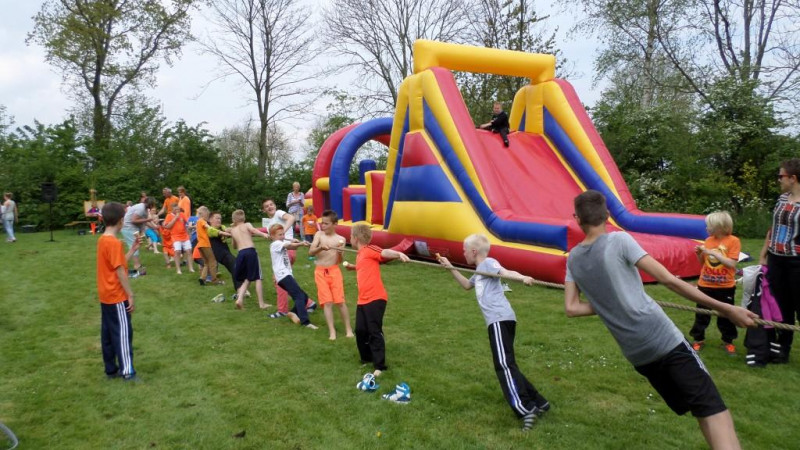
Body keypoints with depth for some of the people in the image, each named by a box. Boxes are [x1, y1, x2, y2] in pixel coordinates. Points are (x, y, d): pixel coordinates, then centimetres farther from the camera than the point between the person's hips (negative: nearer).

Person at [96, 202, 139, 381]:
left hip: (106, 295, 9)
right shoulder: (114, 243, -20)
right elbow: (120, 271, -20)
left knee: (108, 332, 14)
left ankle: (111, 369, 23)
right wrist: (131, 295, -16)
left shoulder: (103, 239, 8)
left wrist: (132, 250, 12)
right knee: (123, 332, -2)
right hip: (117, 296, -9)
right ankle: (127, 372, 3)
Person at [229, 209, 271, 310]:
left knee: (246, 279, 18)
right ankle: (261, 303, 2)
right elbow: (253, 230, -11)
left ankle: (240, 298, -1)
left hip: (240, 254, 4)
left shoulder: (232, 230, 22)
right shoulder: (247, 225, 12)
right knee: (257, 278, 2)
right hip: (251, 251, -4)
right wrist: (264, 234, -27)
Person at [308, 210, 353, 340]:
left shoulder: (340, 239, 1)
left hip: (334, 271, -1)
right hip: (320, 272, 1)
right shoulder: (319, 235, 2)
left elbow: (339, 261, -2)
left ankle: (348, 329, 10)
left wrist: (340, 252, -22)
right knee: (327, 302, -3)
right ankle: (332, 331, 1)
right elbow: (310, 252, -7)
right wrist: (320, 248, -25)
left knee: (340, 301, -2)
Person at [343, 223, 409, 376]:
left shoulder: (370, 249, -11)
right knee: (360, 330, 14)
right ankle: (366, 358, 33)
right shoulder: (360, 254, 16)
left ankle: (380, 366, 5)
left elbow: (385, 252, -29)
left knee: (374, 332, -4)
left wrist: (399, 254, -46)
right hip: (363, 299, 9)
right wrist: (351, 266, 28)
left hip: (375, 299, -9)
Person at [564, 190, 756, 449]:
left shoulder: (573, 259, 9)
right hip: (663, 338, -5)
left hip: (635, 353, 5)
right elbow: (668, 280, -10)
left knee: (698, 409, 20)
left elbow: (571, 308, 6)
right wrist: (724, 308, -6)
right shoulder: (619, 240, -5)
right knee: (713, 408, -7)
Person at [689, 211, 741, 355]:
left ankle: (728, 342, 26)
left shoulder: (733, 241, -10)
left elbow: (732, 264, -18)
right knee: (702, 314, 9)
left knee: (725, 315, 10)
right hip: (705, 285, 4)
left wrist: (714, 252, -21)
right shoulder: (708, 240, 3)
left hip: (725, 287, -3)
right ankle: (698, 340, 21)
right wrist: (699, 253, -7)